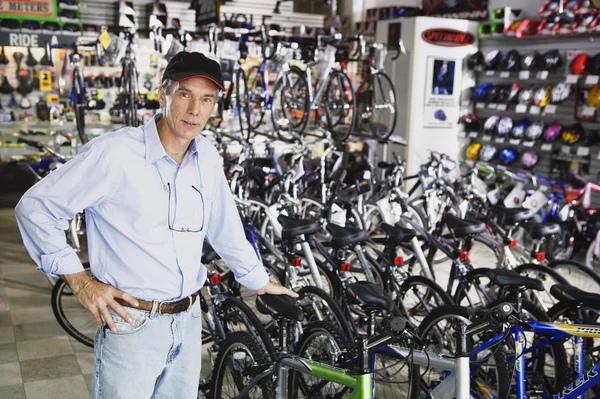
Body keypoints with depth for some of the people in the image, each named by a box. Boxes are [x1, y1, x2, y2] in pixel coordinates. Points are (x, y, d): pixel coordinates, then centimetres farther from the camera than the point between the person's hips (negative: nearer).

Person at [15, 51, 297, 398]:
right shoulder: (113, 153, -17)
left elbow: (225, 225, 15)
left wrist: (260, 281, 22)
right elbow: (35, 208, -9)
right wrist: (79, 280, -12)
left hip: (189, 319, 6)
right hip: (130, 323, -5)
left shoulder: (208, 157, 1)